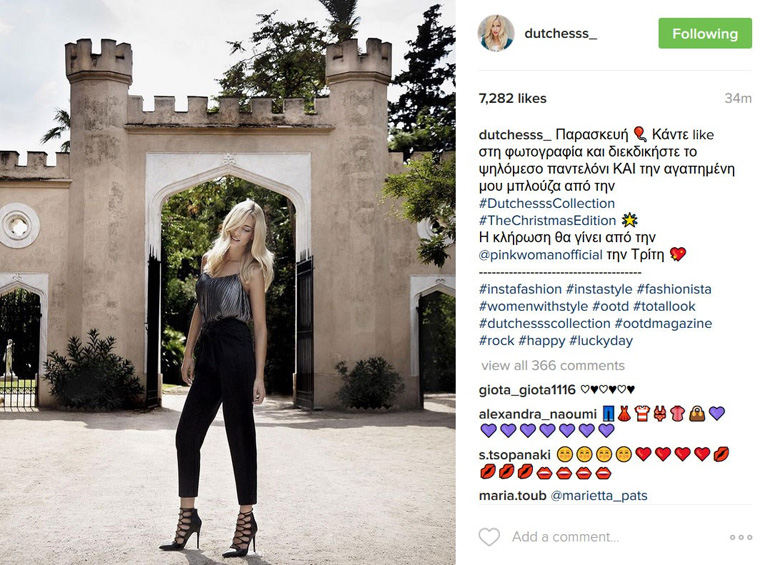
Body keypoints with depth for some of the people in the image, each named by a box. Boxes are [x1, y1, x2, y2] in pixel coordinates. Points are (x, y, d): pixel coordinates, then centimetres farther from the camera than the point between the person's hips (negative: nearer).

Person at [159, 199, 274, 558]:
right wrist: (188, 354, 15)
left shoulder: (253, 269, -1)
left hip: (236, 352, -6)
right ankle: (188, 516, 16)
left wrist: (259, 375, -10)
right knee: (187, 434, 5)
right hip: (208, 353, 6)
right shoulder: (210, 260, 16)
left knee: (239, 436, -2)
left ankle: (246, 520, 6)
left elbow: (260, 325, -4)